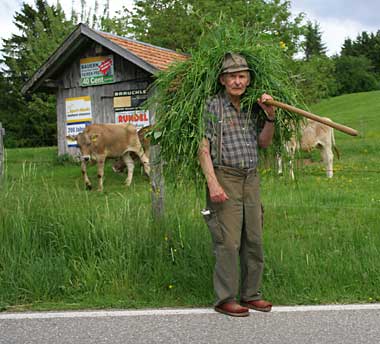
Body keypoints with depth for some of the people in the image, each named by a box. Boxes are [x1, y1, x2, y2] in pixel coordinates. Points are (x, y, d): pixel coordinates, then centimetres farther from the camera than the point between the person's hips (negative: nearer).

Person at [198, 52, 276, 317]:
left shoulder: (252, 108, 14)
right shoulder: (212, 106, -4)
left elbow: (264, 142, 13)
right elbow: (203, 148, -9)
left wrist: (271, 117, -3)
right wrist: (213, 184, -18)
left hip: (251, 179, 6)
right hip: (225, 178, -6)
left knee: (254, 240, 9)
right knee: (228, 241, -6)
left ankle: (251, 295, 20)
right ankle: (226, 299, 4)